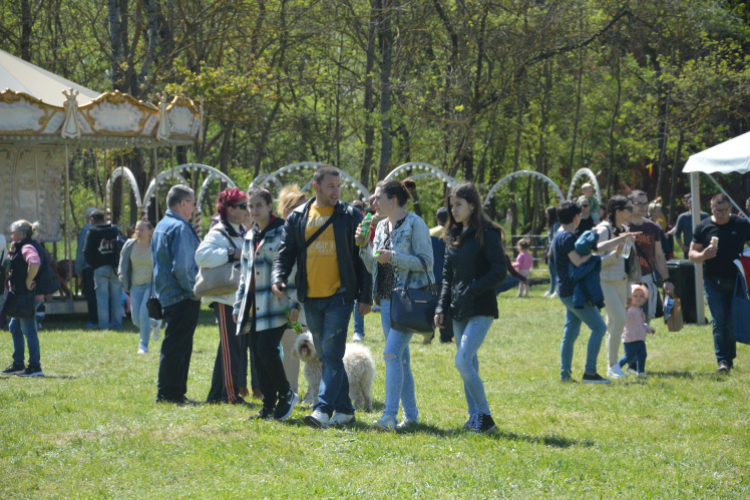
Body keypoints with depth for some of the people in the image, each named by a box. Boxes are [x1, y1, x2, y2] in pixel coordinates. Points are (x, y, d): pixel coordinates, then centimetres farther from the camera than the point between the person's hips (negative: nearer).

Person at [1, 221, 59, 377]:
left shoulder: (27, 247, -17)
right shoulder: (21, 247, 17)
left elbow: (35, 263, -36)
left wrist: (28, 282, -27)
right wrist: (13, 251, 12)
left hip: (29, 295, -11)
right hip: (21, 295, 11)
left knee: (28, 329, -7)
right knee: (14, 328, 17)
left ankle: (35, 366, -4)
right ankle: (18, 364, 24)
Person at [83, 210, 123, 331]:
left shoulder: (92, 232, -4)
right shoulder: (115, 229, 7)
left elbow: (87, 252, -11)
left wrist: (93, 265, 3)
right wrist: (119, 263, 10)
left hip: (100, 268, -3)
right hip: (115, 267, 3)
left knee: (102, 298, 2)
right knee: (117, 297, 10)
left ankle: (104, 325, 1)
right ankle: (117, 324, 10)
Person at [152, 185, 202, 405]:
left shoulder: (161, 226, 14)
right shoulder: (180, 228, -17)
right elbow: (181, 266, -24)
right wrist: (193, 290, -11)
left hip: (166, 295, 10)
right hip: (182, 297, -10)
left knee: (176, 346, 14)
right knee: (176, 346, -5)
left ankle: (174, 392, 18)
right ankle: (169, 393, -3)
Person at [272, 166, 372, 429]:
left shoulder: (350, 216, 1)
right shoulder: (298, 217, 9)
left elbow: (363, 258, 2)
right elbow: (286, 252, 11)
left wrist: (365, 297, -2)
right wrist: (279, 277, -9)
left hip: (339, 296, -4)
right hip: (311, 299, 4)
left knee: (332, 355, -12)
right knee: (326, 357, 9)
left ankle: (323, 409, -18)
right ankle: (344, 409, 17)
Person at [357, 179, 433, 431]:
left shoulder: (415, 224, -8)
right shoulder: (382, 227, 15)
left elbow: (426, 261, -13)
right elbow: (373, 267, 19)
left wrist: (394, 257, -19)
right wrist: (365, 246, 2)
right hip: (387, 299, 8)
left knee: (392, 353, -17)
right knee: (400, 358, 10)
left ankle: (390, 415, -20)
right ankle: (410, 415, 17)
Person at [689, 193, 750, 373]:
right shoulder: (703, 227, 3)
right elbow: (692, 254, 5)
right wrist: (703, 255, -18)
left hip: (735, 281, 1)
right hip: (713, 282, -1)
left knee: (733, 322, 5)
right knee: (719, 321, -7)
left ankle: (729, 358, 20)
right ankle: (722, 361, -10)